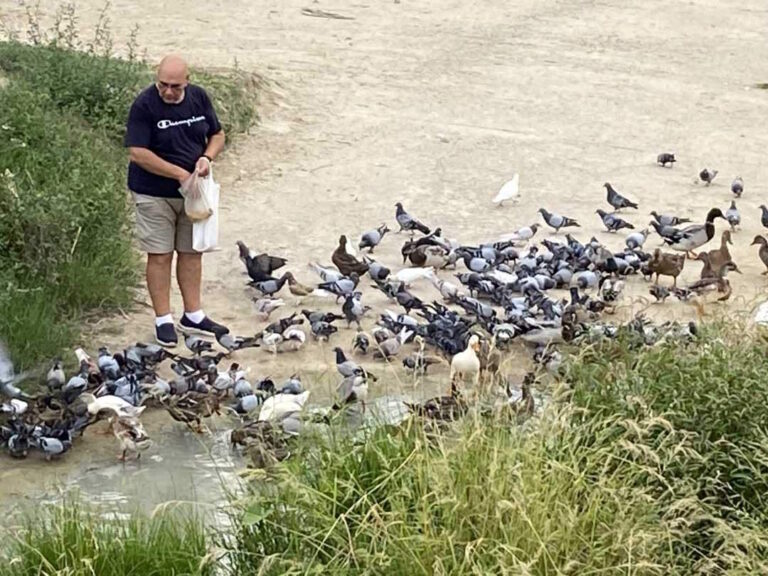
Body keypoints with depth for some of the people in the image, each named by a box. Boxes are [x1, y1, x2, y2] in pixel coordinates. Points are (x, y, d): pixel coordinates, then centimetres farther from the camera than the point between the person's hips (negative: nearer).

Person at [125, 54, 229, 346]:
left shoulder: (199, 97, 0)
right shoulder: (144, 105, -16)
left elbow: (217, 134, 11)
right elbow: (138, 153, -21)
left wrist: (207, 157, -11)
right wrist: (179, 173, -22)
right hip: (155, 194, -5)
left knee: (192, 253, 11)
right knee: (160, 255, 0)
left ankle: (193, 316, 23)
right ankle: (163, 320, 10)